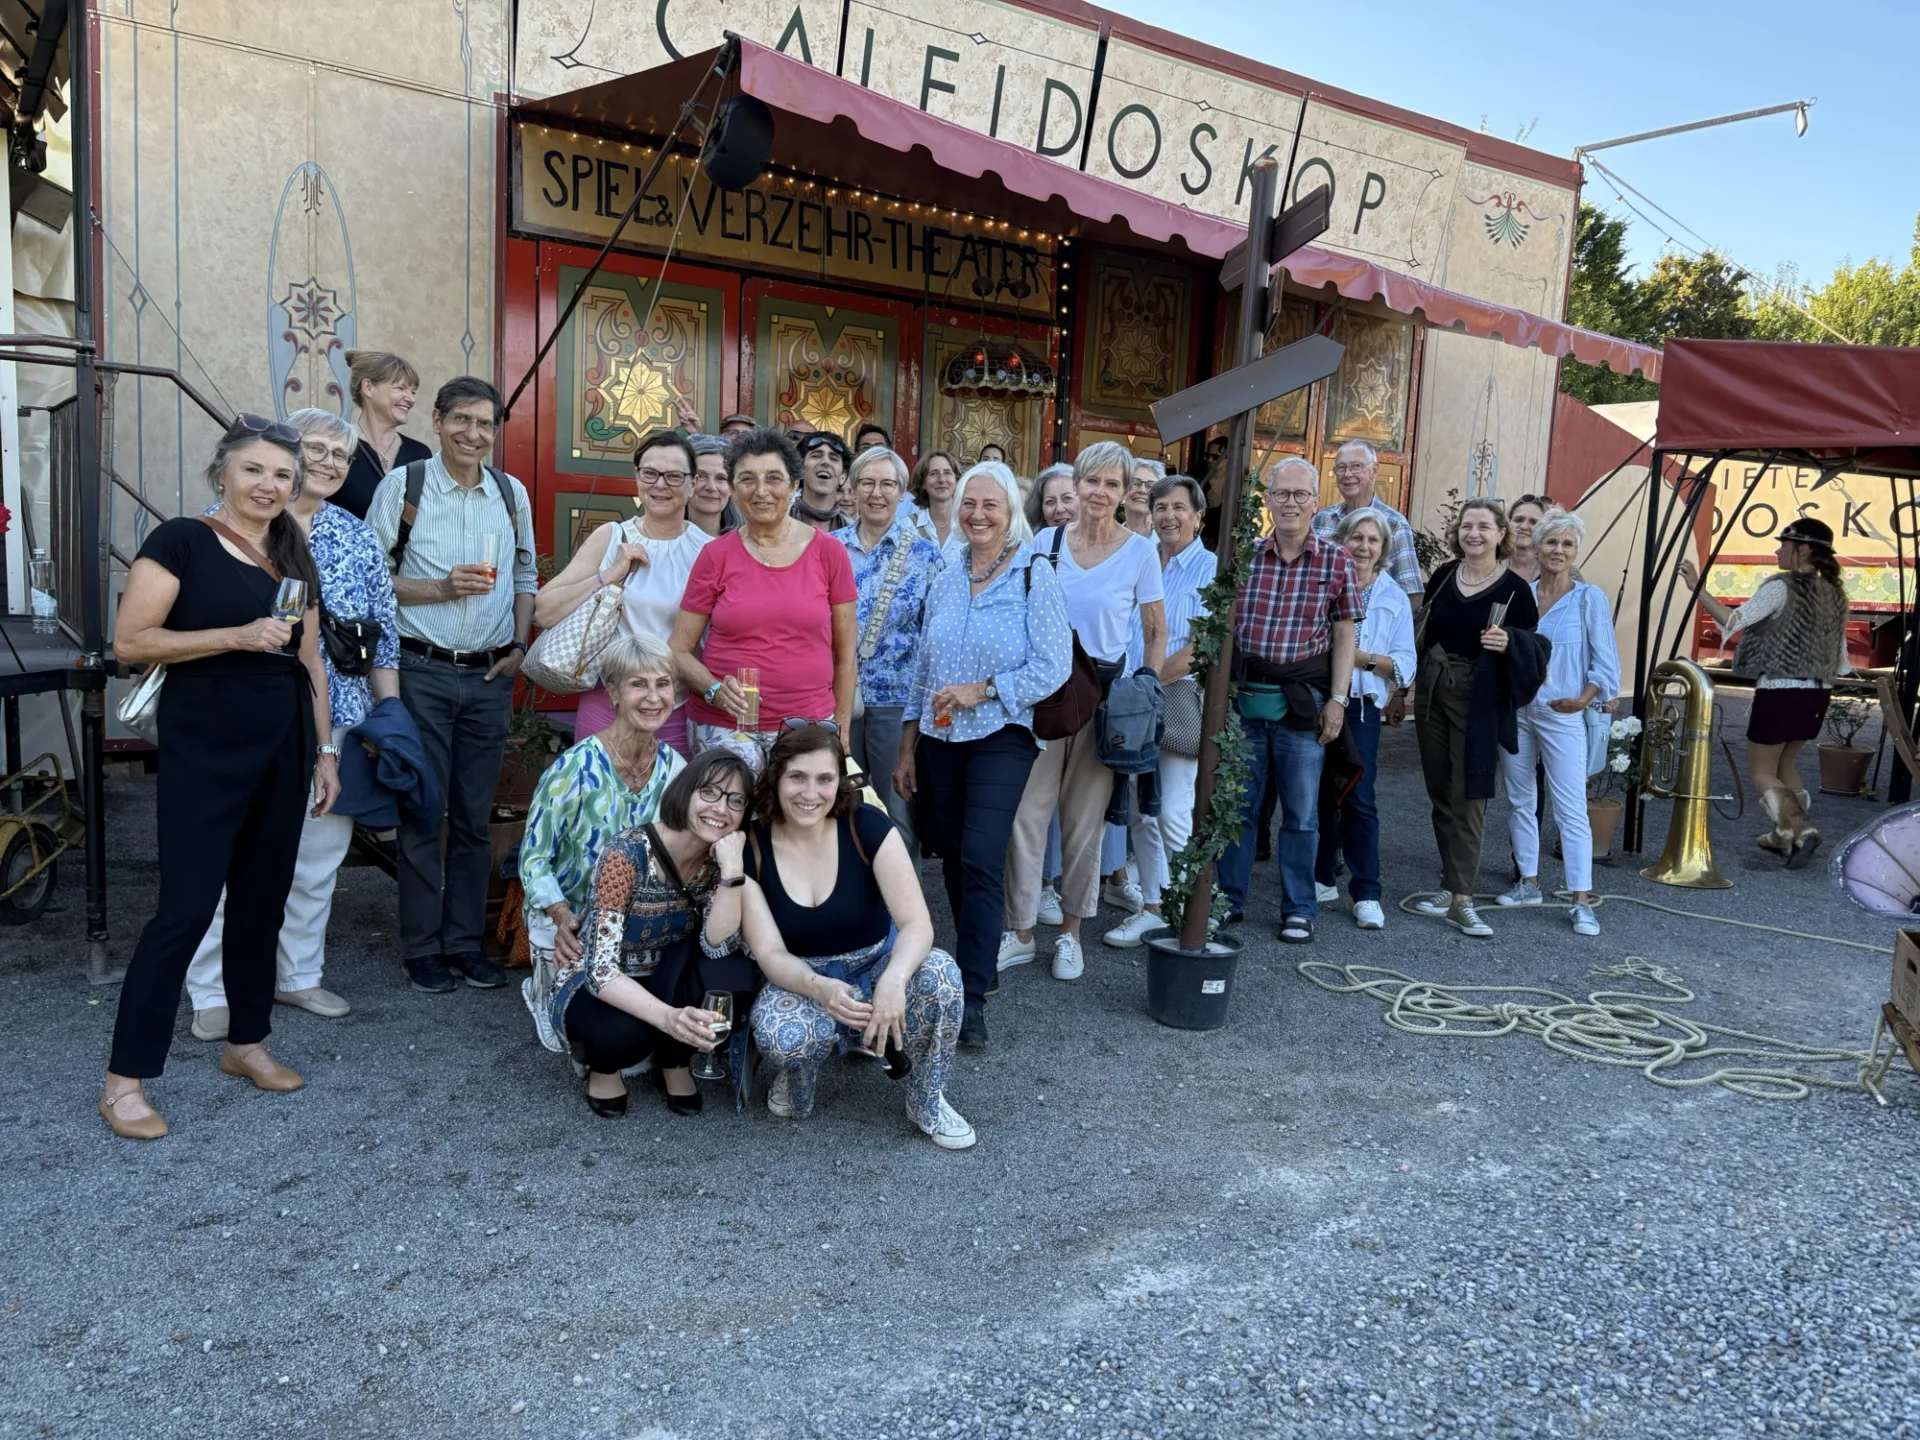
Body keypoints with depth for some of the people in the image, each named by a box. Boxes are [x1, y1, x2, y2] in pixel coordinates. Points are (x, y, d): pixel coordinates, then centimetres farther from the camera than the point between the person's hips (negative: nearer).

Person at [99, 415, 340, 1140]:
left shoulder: (295, 561, 13)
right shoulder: (181, 542, -6)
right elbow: (130, 640, -13)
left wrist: (325, 749, 14)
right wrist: (238, 635, -20)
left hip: (283, 748, 6)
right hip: (203, 751, -6)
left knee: (262, 900, 12)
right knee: (186, 907, -7)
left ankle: (247, 1042, 28)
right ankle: (124, 1079, 4)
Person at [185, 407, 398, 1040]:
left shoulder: (358, 538, 11)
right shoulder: (226, 524, 1)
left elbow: (383, 634, 12)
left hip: (335, 720, 4)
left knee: (318, 855, 11)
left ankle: (299, 974, 27)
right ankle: (213, 992, 11)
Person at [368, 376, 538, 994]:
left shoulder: (512, 493, 10)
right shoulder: (402, 485, -2)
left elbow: (526, 577, 17)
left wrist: (519, 647, 4)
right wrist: (442, 587, -15)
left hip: (491, 676, 4)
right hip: (423, 672, -3)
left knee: (475, 815, 8)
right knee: (423, 812, 1)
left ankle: (464, 939, 19)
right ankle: (421, 948, 12)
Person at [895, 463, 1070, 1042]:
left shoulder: (1034, 577, -5)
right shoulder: (945, 580, 10)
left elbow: (1054, 667, -11)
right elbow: (922, 671, 14)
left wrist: (983, 689, -18)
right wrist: (907, 749, 12)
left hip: (1001, 738, -5)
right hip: (939, 739, 5)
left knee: (981, 861, -12)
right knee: (952, 856, 10)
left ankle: (972, 994, -5)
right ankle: (978, 964, 26)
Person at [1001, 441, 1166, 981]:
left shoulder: (1140, 551, -2)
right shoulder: (1047, 541, 3)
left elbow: (1156, 634, 4)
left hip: (1105, 691, -1)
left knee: (1085, 818, 7)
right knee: (1026, 811, -2)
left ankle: (1070, 933, 22)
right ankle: (1021, 932, 11)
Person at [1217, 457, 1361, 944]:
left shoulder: (1335, 560, 0)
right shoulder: (1247, 555, 5)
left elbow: (1344, 635, 1)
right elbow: (1227, 627, 10)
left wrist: (1337, 699, -6)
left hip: (1302, 699, -2)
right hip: (1245, 695, 2)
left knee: (1300, 811, 6)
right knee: (1237, 803, 9)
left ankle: (1299, 909, 18)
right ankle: (1229, 898, 22)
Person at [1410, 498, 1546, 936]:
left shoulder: (1514, 588, -7)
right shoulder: (1444, 575, 6)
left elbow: (1533, 648, -4)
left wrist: (1508, 643, -24)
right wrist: (1409, 678, 10)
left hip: (1478, 700, -5)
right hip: (1433, 691, 5)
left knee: (1467, 797, -6)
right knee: (1441, 793, 10)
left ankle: (1461, 900, -4)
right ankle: (1453, 884, 21)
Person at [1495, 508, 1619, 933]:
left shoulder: (1589, 598, -3)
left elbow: (1605, 661, -6)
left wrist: (1584, 698, -22)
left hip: (1561, 716, -4)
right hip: (1514, 711, 4)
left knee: (1571, 809, -6)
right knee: (1520, 801, 12)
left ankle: (1582, 902, -3)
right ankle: (1528, 883, 25)